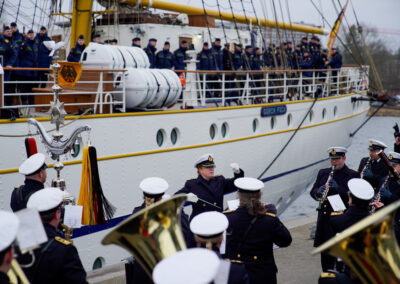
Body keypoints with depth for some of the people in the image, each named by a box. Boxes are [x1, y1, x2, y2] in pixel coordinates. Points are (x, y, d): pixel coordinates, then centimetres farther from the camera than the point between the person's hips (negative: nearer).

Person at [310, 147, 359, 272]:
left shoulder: (353, 175, -2)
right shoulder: (323, 173, 12)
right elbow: (312, 192, 12)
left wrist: (338, 189, -23)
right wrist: (318, 191, -12)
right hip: (324, 218, 5)